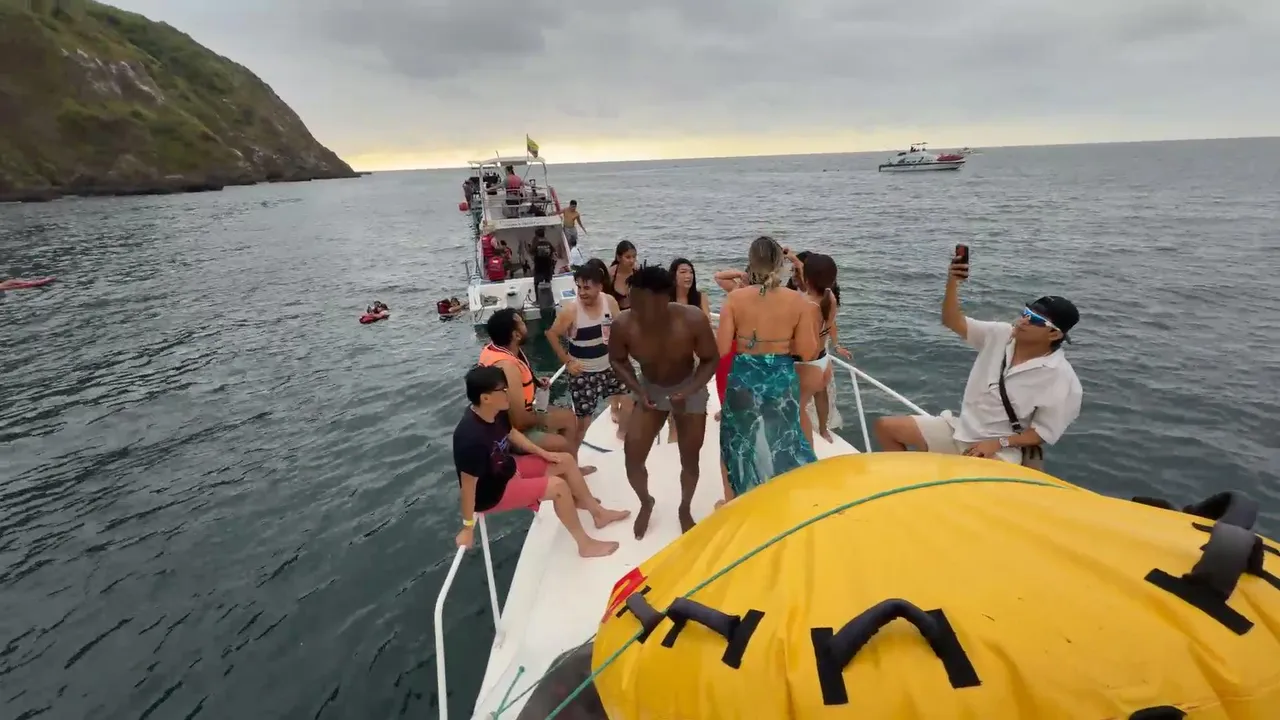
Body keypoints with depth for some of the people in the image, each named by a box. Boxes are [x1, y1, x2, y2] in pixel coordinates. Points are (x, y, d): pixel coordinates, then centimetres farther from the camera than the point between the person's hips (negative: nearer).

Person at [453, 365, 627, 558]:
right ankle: (585, 544, 0)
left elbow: (512, 434, 10)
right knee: (558, 486, -19)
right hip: (491, 493, -9)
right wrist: (468, 527, -21)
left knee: (566, 460, 8)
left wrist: (544, 453, 7)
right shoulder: (472, 437, -37)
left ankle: (598, 512, 25)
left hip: (507, 469, 9)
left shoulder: (496, 413, -11)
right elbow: (468, 485, -29)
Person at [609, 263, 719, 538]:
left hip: (690, 389, -1)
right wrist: (638, 391, -20)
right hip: (650, 389, 1)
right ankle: (645, 503, 28)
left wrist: (687, 392, -29)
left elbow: (711, 360, -16)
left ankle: (685, 509, 37)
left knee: (690, 458, 6)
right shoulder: (623, 324, -28)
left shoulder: (693, 320, -32)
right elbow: (617, 360, -7)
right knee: (632, 456, -4)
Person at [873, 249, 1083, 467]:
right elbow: (952, 321, -5)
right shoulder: (1000, 335, -1)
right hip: (961, 429, 6)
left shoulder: (1061, 378, -14)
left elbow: (1044, 432, -11)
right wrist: (952, 283, -19)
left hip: (1001, 451, -6)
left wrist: (998, 443, -20)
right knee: (886, 427, 0)